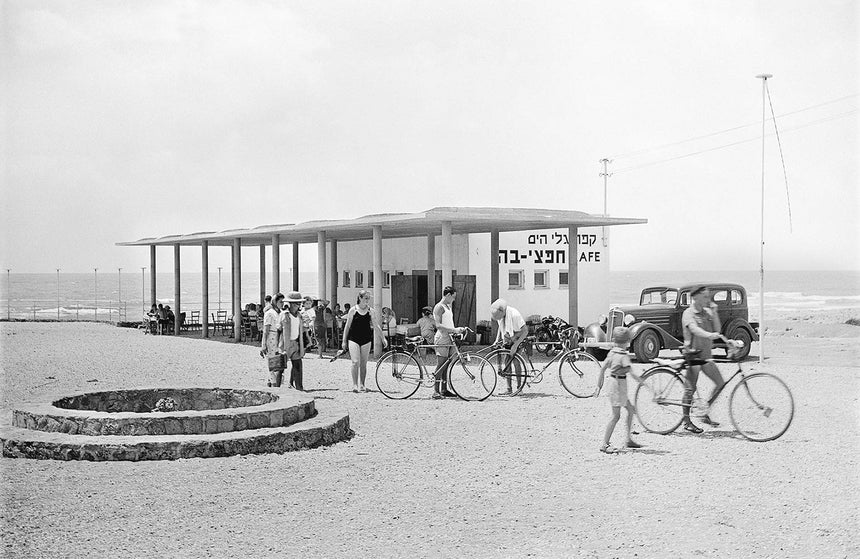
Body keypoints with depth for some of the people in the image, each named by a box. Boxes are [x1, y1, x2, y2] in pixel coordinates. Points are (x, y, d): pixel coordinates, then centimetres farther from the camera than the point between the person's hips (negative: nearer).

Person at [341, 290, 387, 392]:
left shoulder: (371, 311, 3)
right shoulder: (353, 310, -2)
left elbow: (376, 326, 9)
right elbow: (347, 326, 4)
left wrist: (383, 338, 5)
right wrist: (344, 341, 3)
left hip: (366, 340, 2)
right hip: (353, 339, -2)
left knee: (363, 364, 5)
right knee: (356, 362, -12)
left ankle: (362, 385, 15)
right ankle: (354, 385, -9)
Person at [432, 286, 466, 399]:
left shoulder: (448, 307, 20)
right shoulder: (439, 307, -10)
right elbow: (438, 325, -20)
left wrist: (458, 329, 10)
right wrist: (454, 330, -24)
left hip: (449, 338, 9)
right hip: (441, 339, -9)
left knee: (446, 366, 10)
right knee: (441, 366, -9)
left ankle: (444, 390, 14)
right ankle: (436, 391, -8)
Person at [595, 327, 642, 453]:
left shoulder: (612, 353, 7)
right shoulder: (624, 356, -17)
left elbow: (602, 368, 9)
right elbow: (632, 373, -23)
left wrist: (599, 385, 15)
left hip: (612, 381, 9)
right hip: (618, 384, -9)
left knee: (631, 409, 16)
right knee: (616, 415, -6)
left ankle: (629, 440, 21)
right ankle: (604, 444, -5)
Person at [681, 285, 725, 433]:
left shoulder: (707, 312, 11)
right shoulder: (689, 313, -11)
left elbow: (717, 329, 3)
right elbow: (694, 329, -29)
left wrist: (714, 311, -5)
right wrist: (709, 335, -46)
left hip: (706, 354, 7)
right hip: (693, 354, -7)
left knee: (720, 383, 4)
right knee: (690, 388, -3)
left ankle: (705, 414, 15)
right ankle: (687, 421, 7)